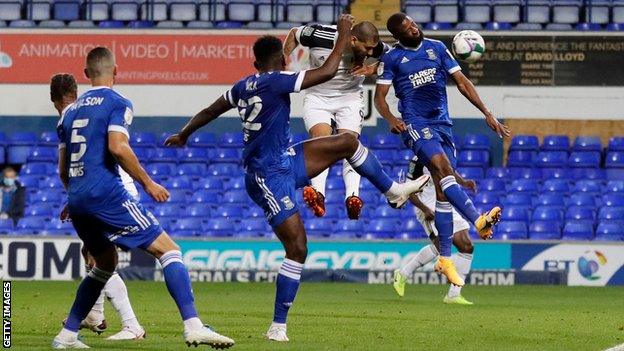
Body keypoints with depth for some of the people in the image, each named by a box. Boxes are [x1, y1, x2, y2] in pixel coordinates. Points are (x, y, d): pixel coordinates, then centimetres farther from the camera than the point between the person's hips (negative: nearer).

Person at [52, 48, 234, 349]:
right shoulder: (117, 103, -1)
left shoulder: (70, 111, 20)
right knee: (168, 250, -7)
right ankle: (193, 326, -23)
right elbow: (117, 147, -17)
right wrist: (147, 183, -8)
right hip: (106, 193, -8)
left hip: (76, 200, 8)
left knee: (105, 263, 27)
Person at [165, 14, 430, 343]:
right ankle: (278, 326, -5)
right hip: (270, 177, -9)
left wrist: (184, 134, 37)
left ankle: (394, 191, 28)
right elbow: (327, 72, -19)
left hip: (286, 161, 9)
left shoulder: (244, 86, 7)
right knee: (297, 248, -9)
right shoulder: (275, 81, -19)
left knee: (348, 142, 12)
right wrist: (343, 35, -7)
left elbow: (209, 111, 21)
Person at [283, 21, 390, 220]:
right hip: (317, 97, -2)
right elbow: (294, 33, -4)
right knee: (321, 138, -25)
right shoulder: (321, 36, -25)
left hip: (350, 97, 2)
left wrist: (373, 69, -13)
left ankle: (352, 197, -27)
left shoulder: (372, 46, -18)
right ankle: (318, 194, -40)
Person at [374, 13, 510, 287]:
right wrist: (390, 119, -23)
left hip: (443, 123, 5)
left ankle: (445, 259, 6)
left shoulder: (437, 48, 10)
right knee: (443, 168, -30)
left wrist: (487, 114, 4)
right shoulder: (391, 59, 1)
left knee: (443, 191, 2)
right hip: (415, 123, -4)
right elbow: (380, 96, -1)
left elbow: (461, 82, 11)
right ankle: (479, 221, -44)